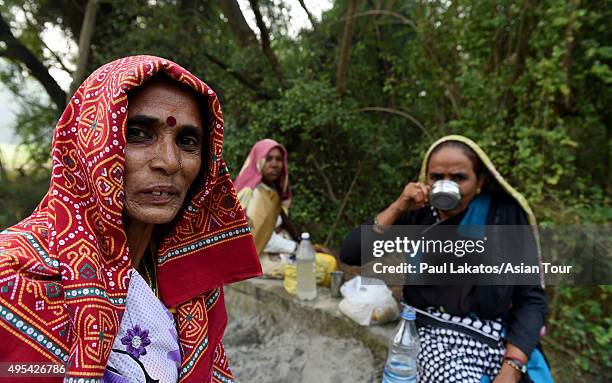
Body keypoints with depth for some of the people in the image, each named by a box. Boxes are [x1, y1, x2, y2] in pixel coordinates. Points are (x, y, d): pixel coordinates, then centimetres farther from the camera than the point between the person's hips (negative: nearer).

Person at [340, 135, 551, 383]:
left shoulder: (505, 216, -3)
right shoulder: (417, 215, 0)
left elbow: (531, 299, -2)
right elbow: (350, 254, -6)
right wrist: (397, 208, -15)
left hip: (499, 339, 2)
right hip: (435, 334, -1)